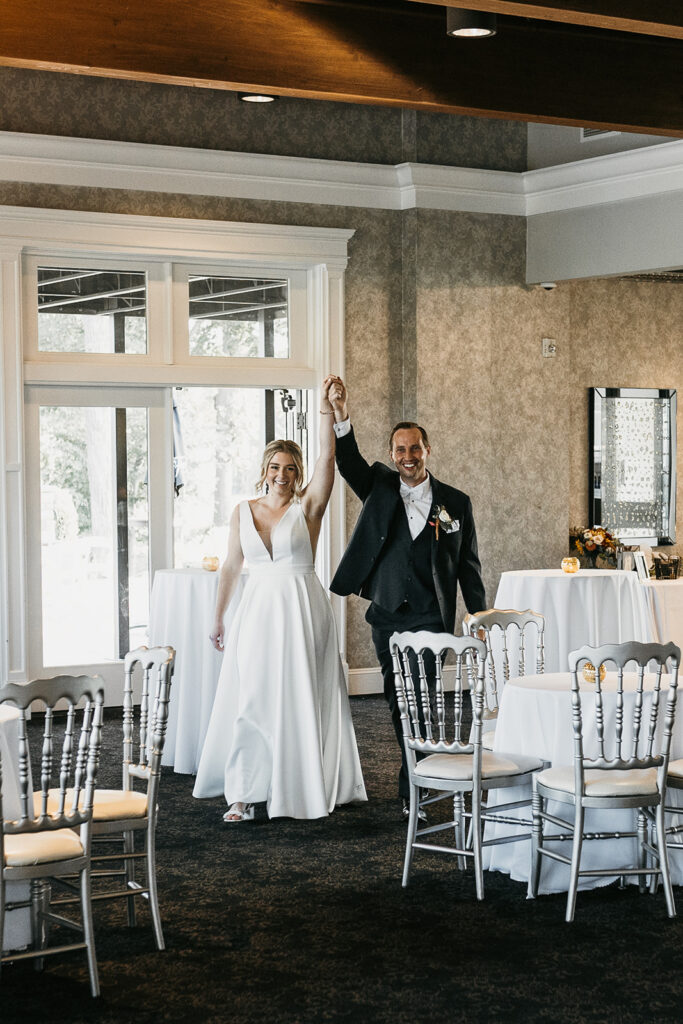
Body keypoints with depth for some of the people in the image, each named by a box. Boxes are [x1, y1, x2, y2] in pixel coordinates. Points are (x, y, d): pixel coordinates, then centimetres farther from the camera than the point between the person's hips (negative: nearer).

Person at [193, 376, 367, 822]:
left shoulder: (307, 507, -1)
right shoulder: (243, 512, 9)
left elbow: (328, 455, -13)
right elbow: (231, 566, 15)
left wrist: (326, 405, -21)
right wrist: (219, 618, 17)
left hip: (302, 611, -2)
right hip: (258, 612, 2)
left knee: (302, 700, 1)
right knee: (251, 701, -3)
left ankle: (303, 787, 13)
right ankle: (245, 794, 1)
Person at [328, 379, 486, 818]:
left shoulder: (455, 503, 3)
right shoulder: (380, 488, 7)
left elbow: (468, 566, 6)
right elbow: (350, 465, -10)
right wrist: (342, 421, -26)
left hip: (431, 620, -3)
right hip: (387, 618, 3)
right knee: (398, 703, 11)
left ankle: (411, 791, -4)